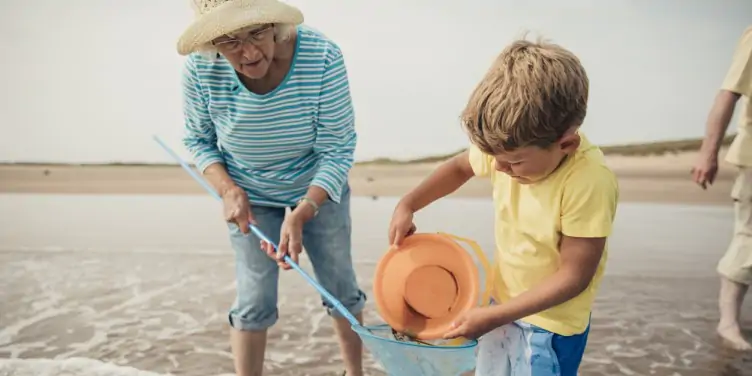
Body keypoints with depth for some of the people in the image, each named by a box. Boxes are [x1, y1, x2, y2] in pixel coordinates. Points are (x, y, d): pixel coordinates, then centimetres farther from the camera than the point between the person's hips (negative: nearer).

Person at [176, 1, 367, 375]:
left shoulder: (323, 57, -30)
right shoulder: (201, 68, -24)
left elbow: (337, 150, -23)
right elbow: (198, 139, -6)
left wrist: (300, 215, -32)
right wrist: (228, 190, -21)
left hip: (320, 189, 0)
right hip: (250, 197, 1)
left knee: (341, 288, 11)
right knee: (253, 302, 3)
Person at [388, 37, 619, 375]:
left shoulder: (590, 182, -32)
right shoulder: (509, 148, -15)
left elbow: (574, 275, -25)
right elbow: (459, 167, 7)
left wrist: (494, 316, -23)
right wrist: (407, 205, -4)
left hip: (552, 323, -6)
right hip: (504, 303, 6)